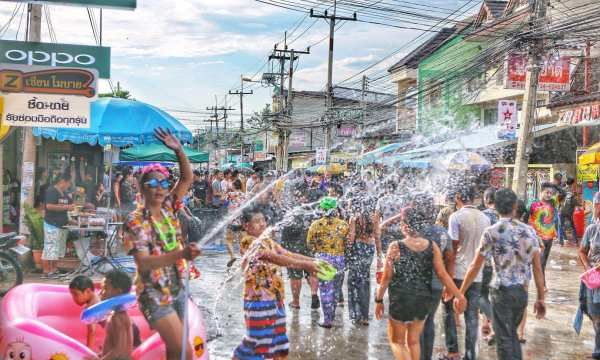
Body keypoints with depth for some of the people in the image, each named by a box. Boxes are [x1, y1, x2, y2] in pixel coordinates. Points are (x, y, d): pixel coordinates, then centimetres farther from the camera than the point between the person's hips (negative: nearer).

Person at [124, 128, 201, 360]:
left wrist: (179, 151, -11)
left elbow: (187, 178, 5)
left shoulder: (168, 209, 3)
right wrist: (181, 254, -39)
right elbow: (144, 263, -25)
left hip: (176, 289, 7)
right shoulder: (135, 221, -15)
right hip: (154, 295, -6)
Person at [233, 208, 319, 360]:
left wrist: (313, 261, -10)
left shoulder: (268, 241, 12)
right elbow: (276, 258, -25)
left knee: (277, 336, 14)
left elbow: (288, 254, 3)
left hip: (275, 296, 8)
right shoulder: (248, 242, -14)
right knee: (259, 337, -3)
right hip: (259, 297, -8)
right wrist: (304, 264, -29)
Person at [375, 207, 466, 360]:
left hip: (401, 301, -4)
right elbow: (443, 274, -7)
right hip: (423, 301, 4)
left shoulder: (396, 247, -13)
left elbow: (387, 277, -10)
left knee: (397, 341, 13)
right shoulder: (432, 246, -4)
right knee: (414, 341, 21)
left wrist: (379, 300, 0)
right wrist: (459, 296, -2)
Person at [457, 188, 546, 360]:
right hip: (522, 291, 5)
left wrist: (461, 292, 0)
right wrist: (541, 298, 8)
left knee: (504, 339, 5)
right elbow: (537, 268, 2)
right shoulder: (527, 231, 3)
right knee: (512, 334, 23)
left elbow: (475, 267, -8)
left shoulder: (492, 232, -9)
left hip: (502, 291, -5)